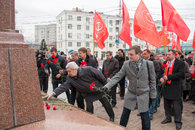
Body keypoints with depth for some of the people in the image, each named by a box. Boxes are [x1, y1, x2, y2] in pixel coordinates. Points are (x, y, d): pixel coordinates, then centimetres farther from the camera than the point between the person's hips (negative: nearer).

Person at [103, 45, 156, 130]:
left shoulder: (149, 64, -10)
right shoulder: (126, 64, -8)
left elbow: (152, 80, -2)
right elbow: (117, 77, -9)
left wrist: (152, 95, 0)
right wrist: (107, 86, -20)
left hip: (143, 94, -1)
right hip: (131, 94, 2)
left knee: (145, 118, 7)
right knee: (124, 115, 11)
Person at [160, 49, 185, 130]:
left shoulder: (180, 63, -8)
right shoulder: (165, 63, 10)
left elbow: (181, 74, -18)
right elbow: (162, 72, 13)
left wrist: (168, 77, -22)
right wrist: (161, 78, -9)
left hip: (175, 88, -6)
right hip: (166, 87, 6)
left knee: (176, 105, 3)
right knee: (167, 104, 16)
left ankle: (178, 121, 18)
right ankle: (168, 118, 32)